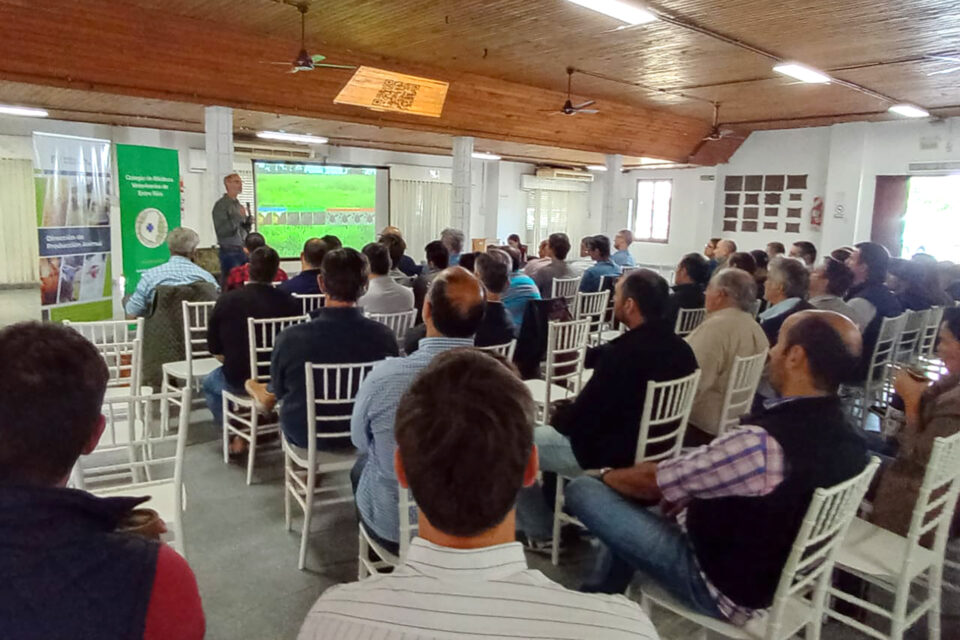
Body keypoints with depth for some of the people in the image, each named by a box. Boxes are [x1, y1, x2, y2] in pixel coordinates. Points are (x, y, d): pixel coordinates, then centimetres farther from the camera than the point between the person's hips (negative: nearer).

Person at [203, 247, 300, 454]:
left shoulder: (226, 301, -12)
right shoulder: (291, 303, -13)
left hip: (238, 381, -2)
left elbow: (215, 348, -2)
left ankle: (237, 437, 23)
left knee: (209, 382, 31)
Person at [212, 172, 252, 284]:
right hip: (229, 251, -6)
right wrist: (237, 218, -20)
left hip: (243, 251, 7)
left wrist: (248, 223, 1)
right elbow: (221, 231, -14)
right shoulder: (221, 205, -5)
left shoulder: (239, 205, 17)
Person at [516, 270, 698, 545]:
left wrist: (558, 417, 1)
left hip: (608, 454, -9)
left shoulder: (621, 353, -29)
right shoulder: (680, 348, -3)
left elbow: (580, 416, -21)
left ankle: (539, 531, 19)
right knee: (553, 431, 30)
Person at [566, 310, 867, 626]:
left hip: (725, 587, -8)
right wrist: (685, 491, 10)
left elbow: (650, 480, -20)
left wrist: (608, 476, 0)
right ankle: (605, 594, 35)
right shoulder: (846, 437, -7)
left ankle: (599, 601, 21)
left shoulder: (759, 443, -34)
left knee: (583, 489, -7)